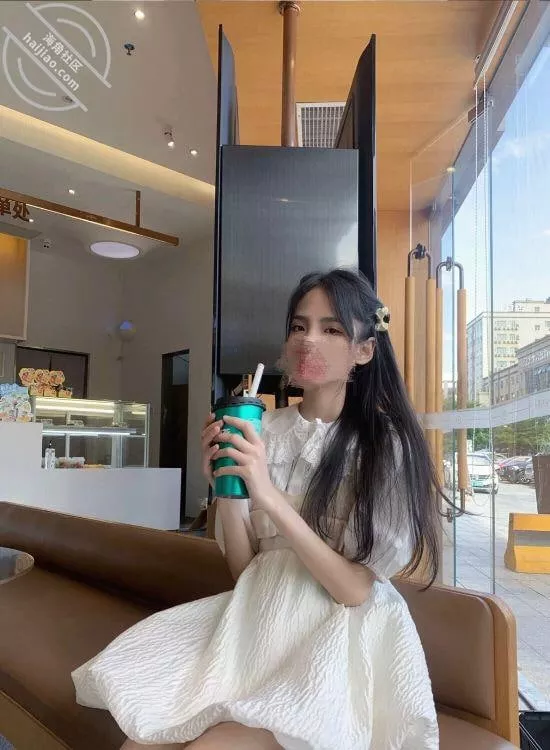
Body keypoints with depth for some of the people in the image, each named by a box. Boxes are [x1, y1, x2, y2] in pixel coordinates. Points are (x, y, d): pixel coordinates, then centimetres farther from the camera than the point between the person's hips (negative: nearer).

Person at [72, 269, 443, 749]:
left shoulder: (387, 442, -11)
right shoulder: (264, 431, 0)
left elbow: (355, 588, -15)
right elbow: (244, 568, 3)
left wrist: (269, 496, -24)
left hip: (336, 639, -3)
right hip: (257, 619, 4)